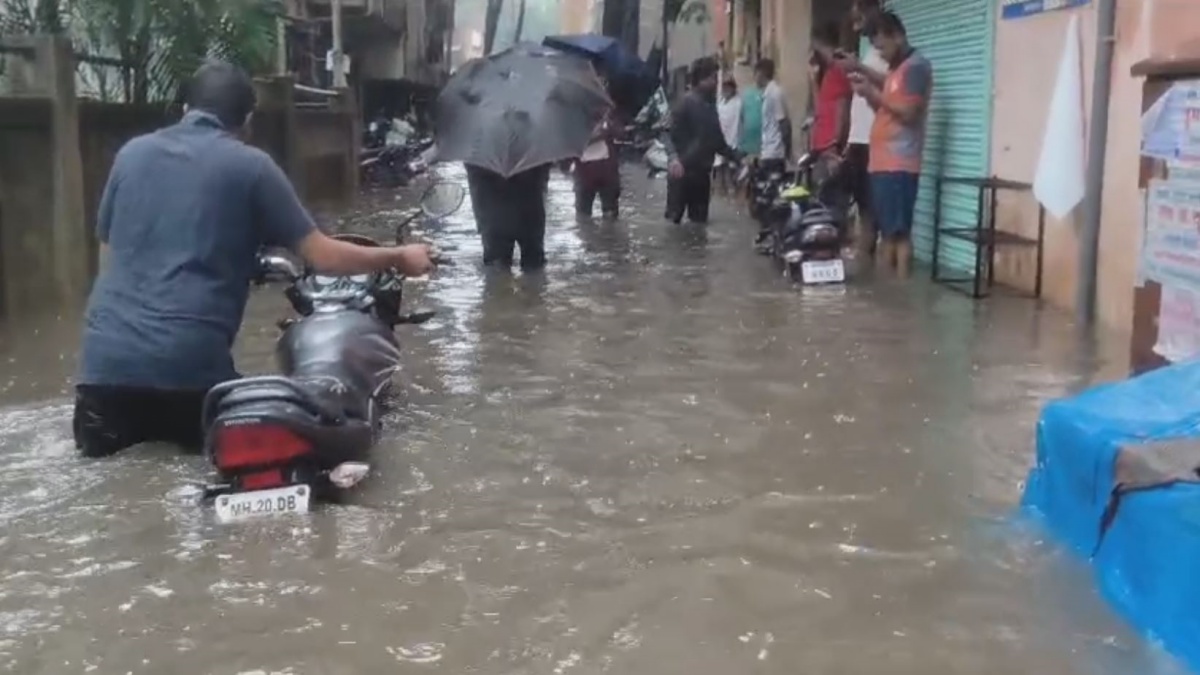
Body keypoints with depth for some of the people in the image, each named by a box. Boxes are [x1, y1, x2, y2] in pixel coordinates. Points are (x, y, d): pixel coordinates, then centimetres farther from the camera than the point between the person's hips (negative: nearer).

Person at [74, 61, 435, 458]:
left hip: (107, 354, 4)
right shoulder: (251, 166, 3)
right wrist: (398, 257, 16)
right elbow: (323, 256, 2)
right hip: (188, 360, -3)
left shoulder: (131, 153, 14)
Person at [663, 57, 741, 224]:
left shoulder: (710, 106, 15)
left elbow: (717, 142, 21)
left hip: (702, 173, 7)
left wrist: (737, 157, 11)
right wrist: (674, 157, -30)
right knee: (673, 218, -4)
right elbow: (670, 133, -13)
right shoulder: (687, 102, -7)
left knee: (699, 221, 7)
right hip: (681, 171, -7)